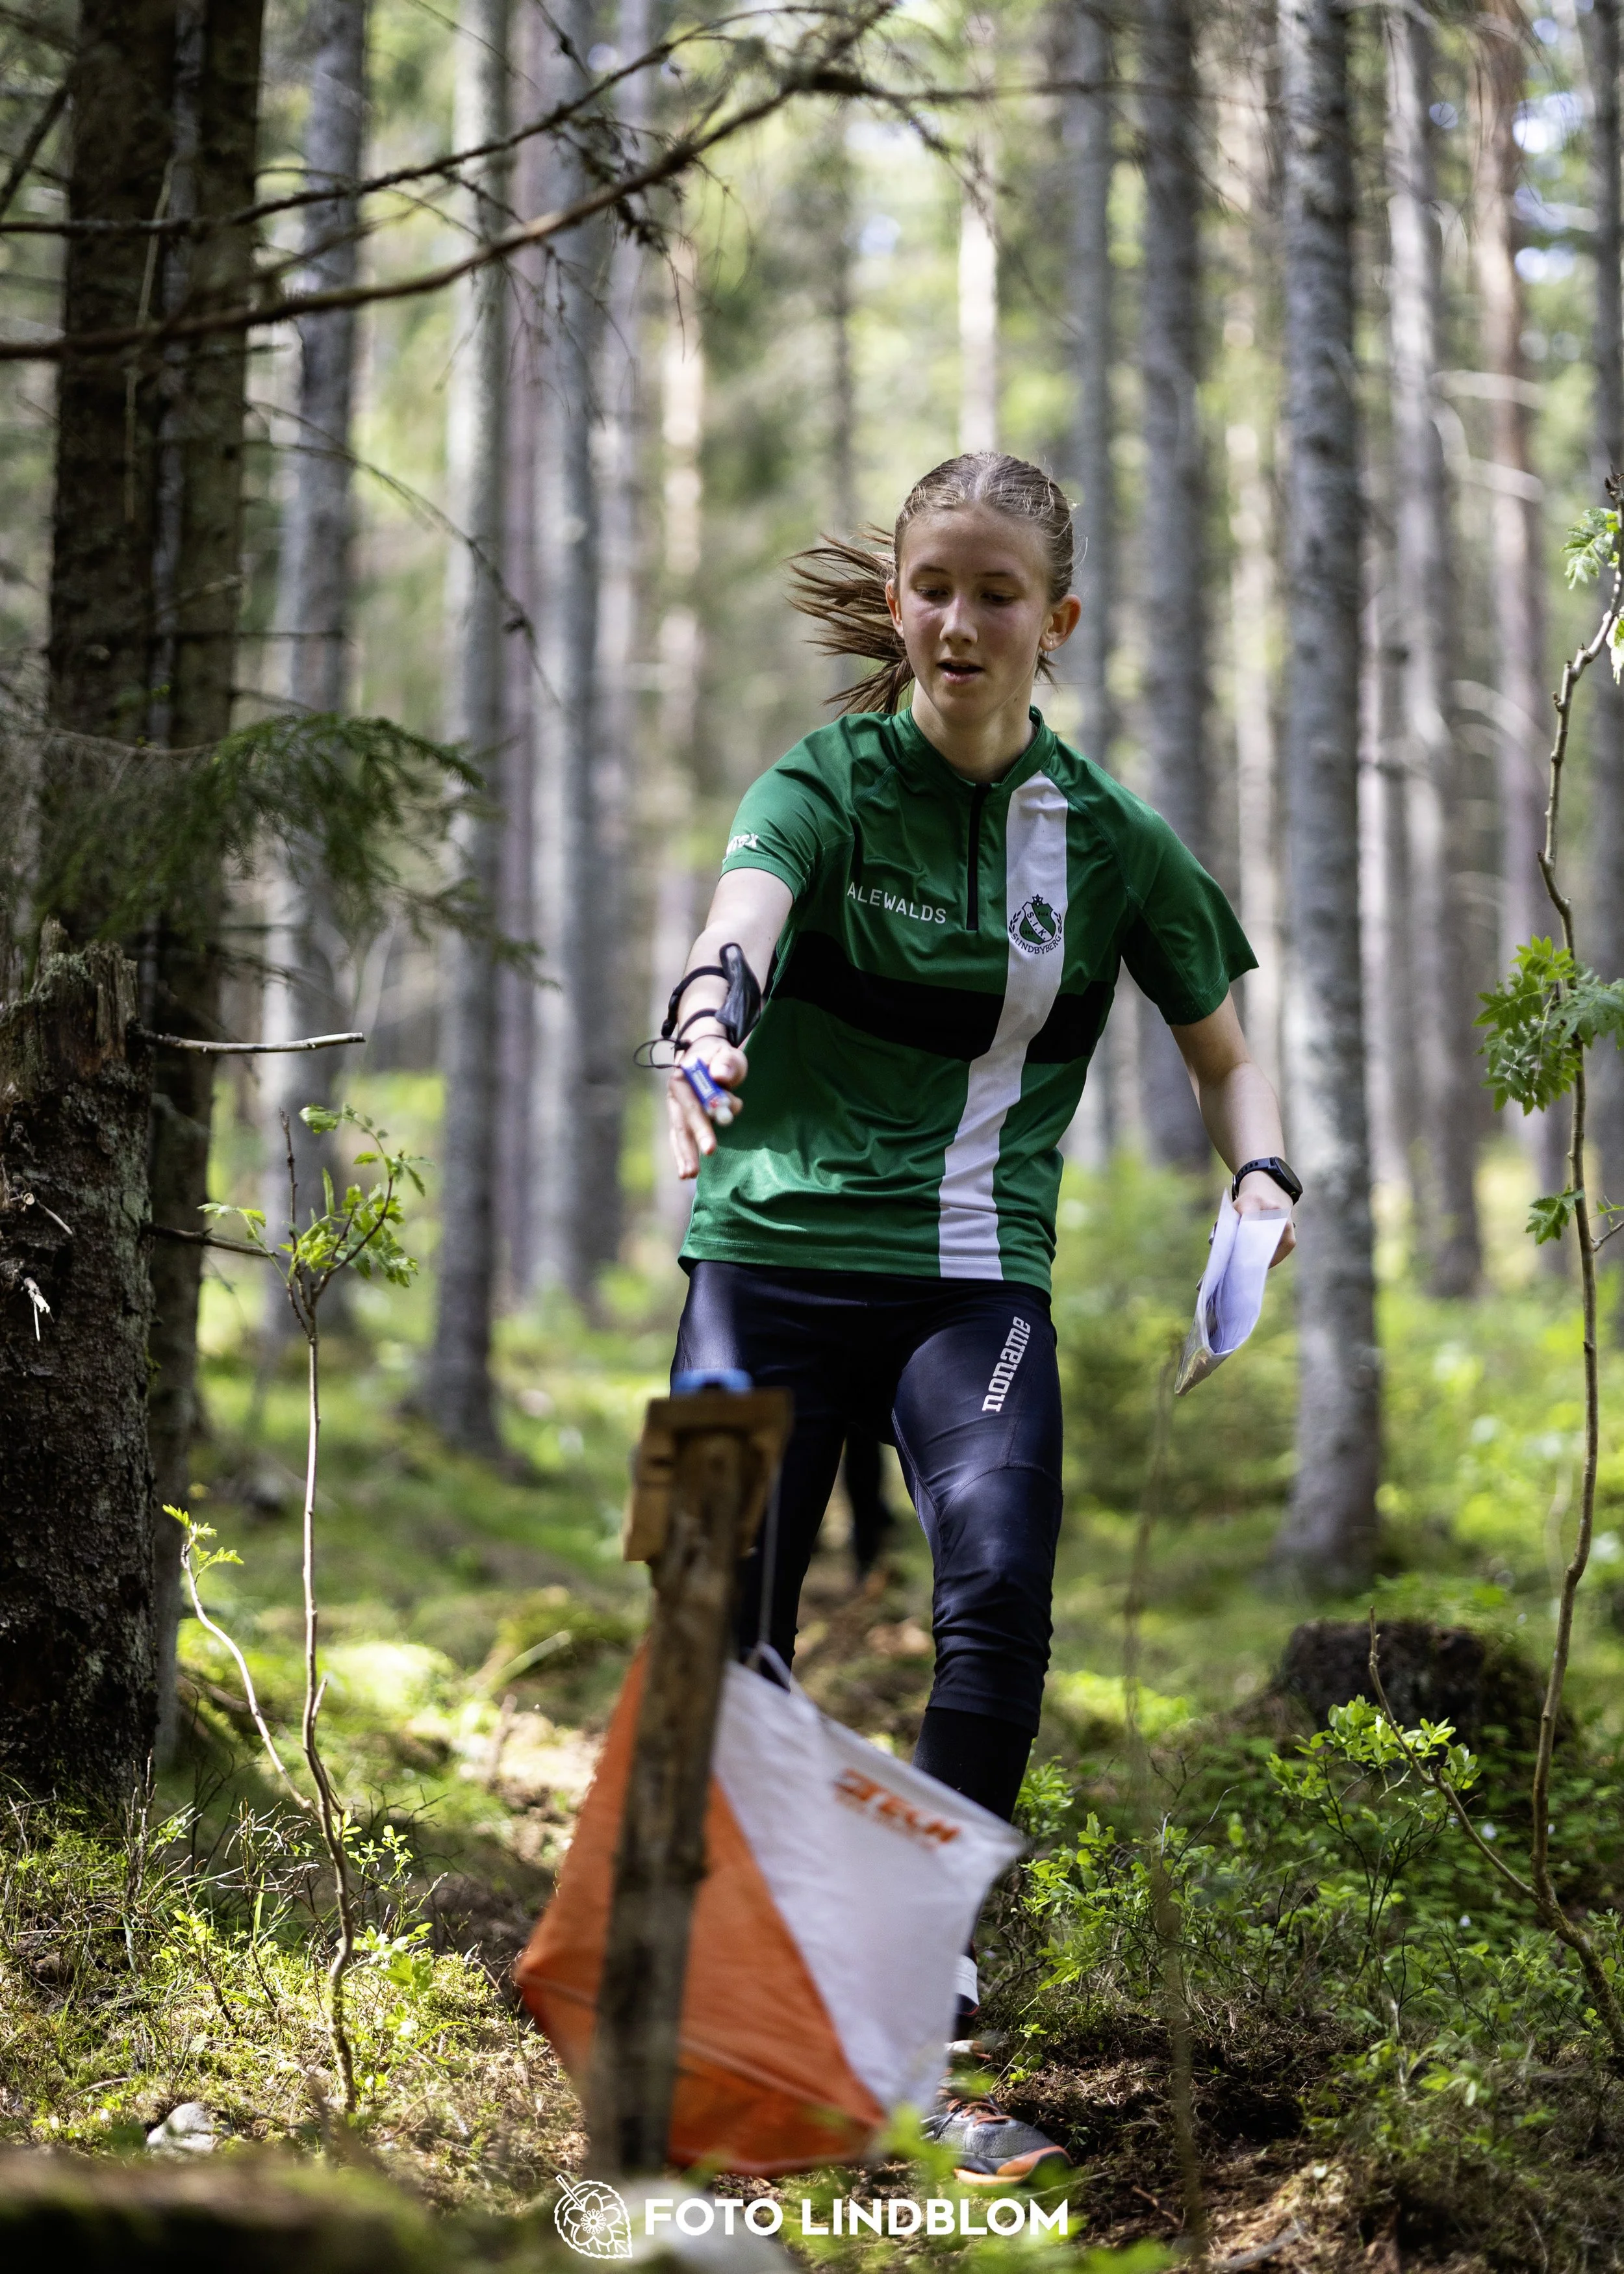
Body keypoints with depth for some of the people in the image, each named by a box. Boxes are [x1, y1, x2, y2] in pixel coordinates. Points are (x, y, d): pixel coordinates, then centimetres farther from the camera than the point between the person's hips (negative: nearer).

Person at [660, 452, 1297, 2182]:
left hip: (974, 1277, 1)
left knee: (998, 1603, -22)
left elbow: (1223, 1054, 18)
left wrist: (1259, 1178, -4)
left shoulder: (1111, 838, 6)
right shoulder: (828, 782, -3)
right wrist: (703, 1032, -49)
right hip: (775, 1246, -1)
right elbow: (743, 915, -26)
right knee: (725, 1636, -4)